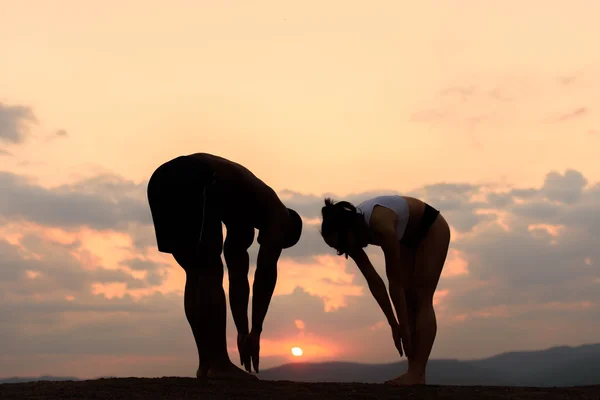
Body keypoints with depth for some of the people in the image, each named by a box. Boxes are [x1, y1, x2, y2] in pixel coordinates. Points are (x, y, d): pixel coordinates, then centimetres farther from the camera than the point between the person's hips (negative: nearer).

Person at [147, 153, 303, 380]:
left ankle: (206, 365, 16)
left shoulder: (243, 218, 36)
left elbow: (237, 279, 35)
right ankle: (219, 365, 0)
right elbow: (266, 272, 3)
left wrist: (243, 332, 36)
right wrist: (256, 332, 5)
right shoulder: (277, 213, 15)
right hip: (193, 183, -9)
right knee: (210, 275, -1)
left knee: (197, 276, 14)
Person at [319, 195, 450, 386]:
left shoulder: (380, 226, -41)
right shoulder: (353, 230, -19)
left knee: (422, 299, -13)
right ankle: (414, 373, -2)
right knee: (408, 300, -2)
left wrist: (404, 327, -27)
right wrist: (394, 325, -12)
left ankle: (418, 374, -15)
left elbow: (395, 283, -34)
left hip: (432, 229, -7)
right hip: (408, 237, 7)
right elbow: (374, 282, -13)